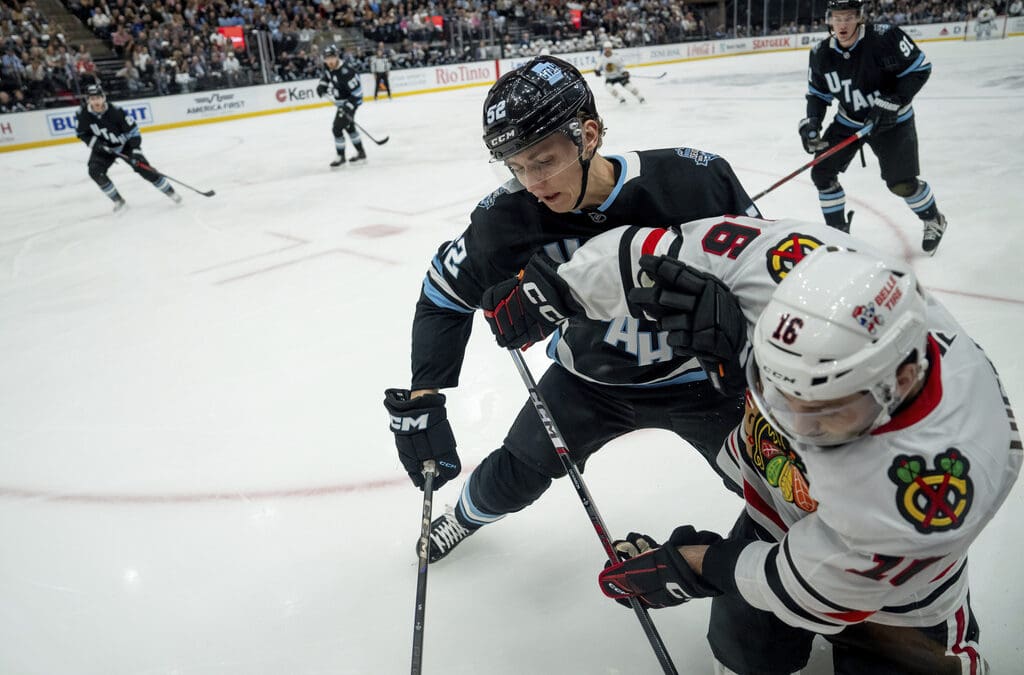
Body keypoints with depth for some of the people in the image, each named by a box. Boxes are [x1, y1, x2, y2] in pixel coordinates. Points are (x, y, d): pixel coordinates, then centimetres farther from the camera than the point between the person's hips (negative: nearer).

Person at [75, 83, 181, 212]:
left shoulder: (115, 112, -27)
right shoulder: (83, 114, -18)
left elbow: (133, 130, -20)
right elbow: (81, 133, -3)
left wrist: (136, 150, -26)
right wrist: (95, 143, -19)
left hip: (124, 145, -3)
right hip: (103, 148, 3)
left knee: (144, 168, -10)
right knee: (95, 172, -17)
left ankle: (170, 192, 5)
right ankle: (118, 200, -2)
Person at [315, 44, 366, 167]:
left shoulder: (345, 72, -31)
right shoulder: (328, 67, -5)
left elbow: (357, 91, -28)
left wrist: (349, 106, -31)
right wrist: (322, 85, 0)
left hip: (350, 102, -10)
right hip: (341, 103, 10)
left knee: (337, 128, -10)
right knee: (349, 127, 20)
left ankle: (341, 156, 5)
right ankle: (360, 152, 33)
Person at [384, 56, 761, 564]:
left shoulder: (694, 178, -28)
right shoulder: (508, 217, -23)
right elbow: (445, 296, -8)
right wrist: (421, 397, -15)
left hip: (698, 373, -1)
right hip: (589, 375, 2)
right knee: (517, 470, 11)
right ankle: (467, 516, 47)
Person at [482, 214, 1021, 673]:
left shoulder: (935, 481, -41)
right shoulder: (807, 269, -36)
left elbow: (810, 585, -26)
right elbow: (671, 249, -25)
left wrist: (689, 567, -17)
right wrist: (553, 286, -18)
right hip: (774, 512, 3)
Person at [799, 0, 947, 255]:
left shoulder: (884, 37, -24)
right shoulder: (821, 54, -10)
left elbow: (920, 68, -16)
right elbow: (818, 93, 3)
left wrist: (893, 101, -25)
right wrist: (811, 123, -12)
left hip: (892, 120, -5)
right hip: (848, 121, 5)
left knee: (901, 183, -7)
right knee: (822, 172, -4)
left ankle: (934, 221, 23)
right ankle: (838, 230, 15)